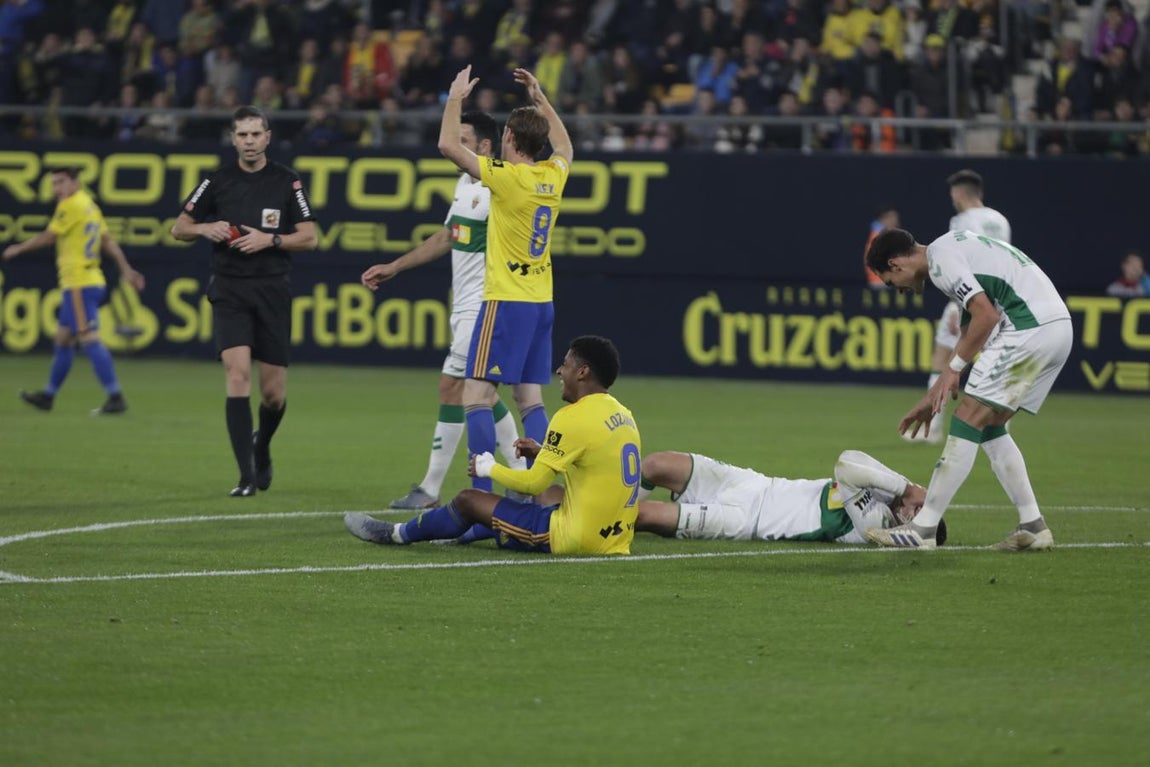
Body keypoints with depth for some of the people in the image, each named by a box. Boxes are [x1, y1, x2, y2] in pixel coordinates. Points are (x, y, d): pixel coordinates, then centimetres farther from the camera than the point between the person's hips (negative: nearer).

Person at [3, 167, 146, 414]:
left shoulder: (71, 206, -12)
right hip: (92, 280, 10)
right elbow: (108, 241, 17)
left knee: (90, 340, -13)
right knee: (62, 340, 17)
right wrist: (126, 269, 19)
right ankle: (48, 395, 26)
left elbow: (48, 237, -7)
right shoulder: (89, 205, 15)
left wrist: (19, 249, 7)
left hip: (79, 285, -10)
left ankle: (115, 397, -18)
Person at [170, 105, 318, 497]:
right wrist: (206, 229, -9)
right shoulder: (218, 182, 4)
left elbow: (309, 238, 3)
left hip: (273, 290, 0)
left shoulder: (287, 181, 2)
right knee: (237, 372, -18)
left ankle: (262, 447, 37)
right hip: (230, 291, 0)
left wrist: (270, 239, -12)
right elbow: (179, 228, 12)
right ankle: (247, 476, -17)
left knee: (274, 393, 3)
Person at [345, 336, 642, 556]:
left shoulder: (575, 417, -18)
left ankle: (396, 534, 29)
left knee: (469, 500, 6)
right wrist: (544, 452, 19)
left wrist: (489, 468, 3)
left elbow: (533, 483, -15)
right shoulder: (623, 415, 9)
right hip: (617, 537, 8)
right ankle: (469, 533, 51)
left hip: (576, 540, -8)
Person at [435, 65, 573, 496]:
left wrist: (456, 97, -1)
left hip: (506, 300, -8)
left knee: (477, 396, -9)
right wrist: (540, 100, 35)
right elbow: (565, 148, 32)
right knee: (530, 399, 10)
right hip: (541, 300, 8)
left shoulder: (508, 176, -14)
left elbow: (448, 145, -14)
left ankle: (482, 494, -17)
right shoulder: (553, 176, 6)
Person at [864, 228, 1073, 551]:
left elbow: (986, 316, -16)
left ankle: (923, 529, -4)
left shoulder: (940, 259, -6)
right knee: (990, 426, 16)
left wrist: (953, 370, -4)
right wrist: (934, 396, 33)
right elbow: (973, 328, 31)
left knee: (967, 421, -5)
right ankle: (1033, 527, 14)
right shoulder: (952, 247, 25)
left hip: (1030, 327, -10)